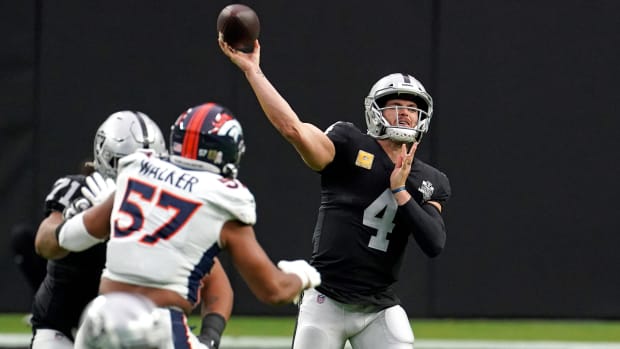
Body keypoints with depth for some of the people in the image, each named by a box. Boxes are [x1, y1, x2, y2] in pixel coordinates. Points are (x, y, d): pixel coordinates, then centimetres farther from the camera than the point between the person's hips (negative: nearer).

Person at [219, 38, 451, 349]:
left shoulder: (430, 182, 7)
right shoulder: (350, 147, -5)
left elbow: (434, 245, -6)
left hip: (380, 308, 4)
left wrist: (399, 191, -11)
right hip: (327, 302, -3)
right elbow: (293, 128, -21)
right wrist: (251, 70, -25)